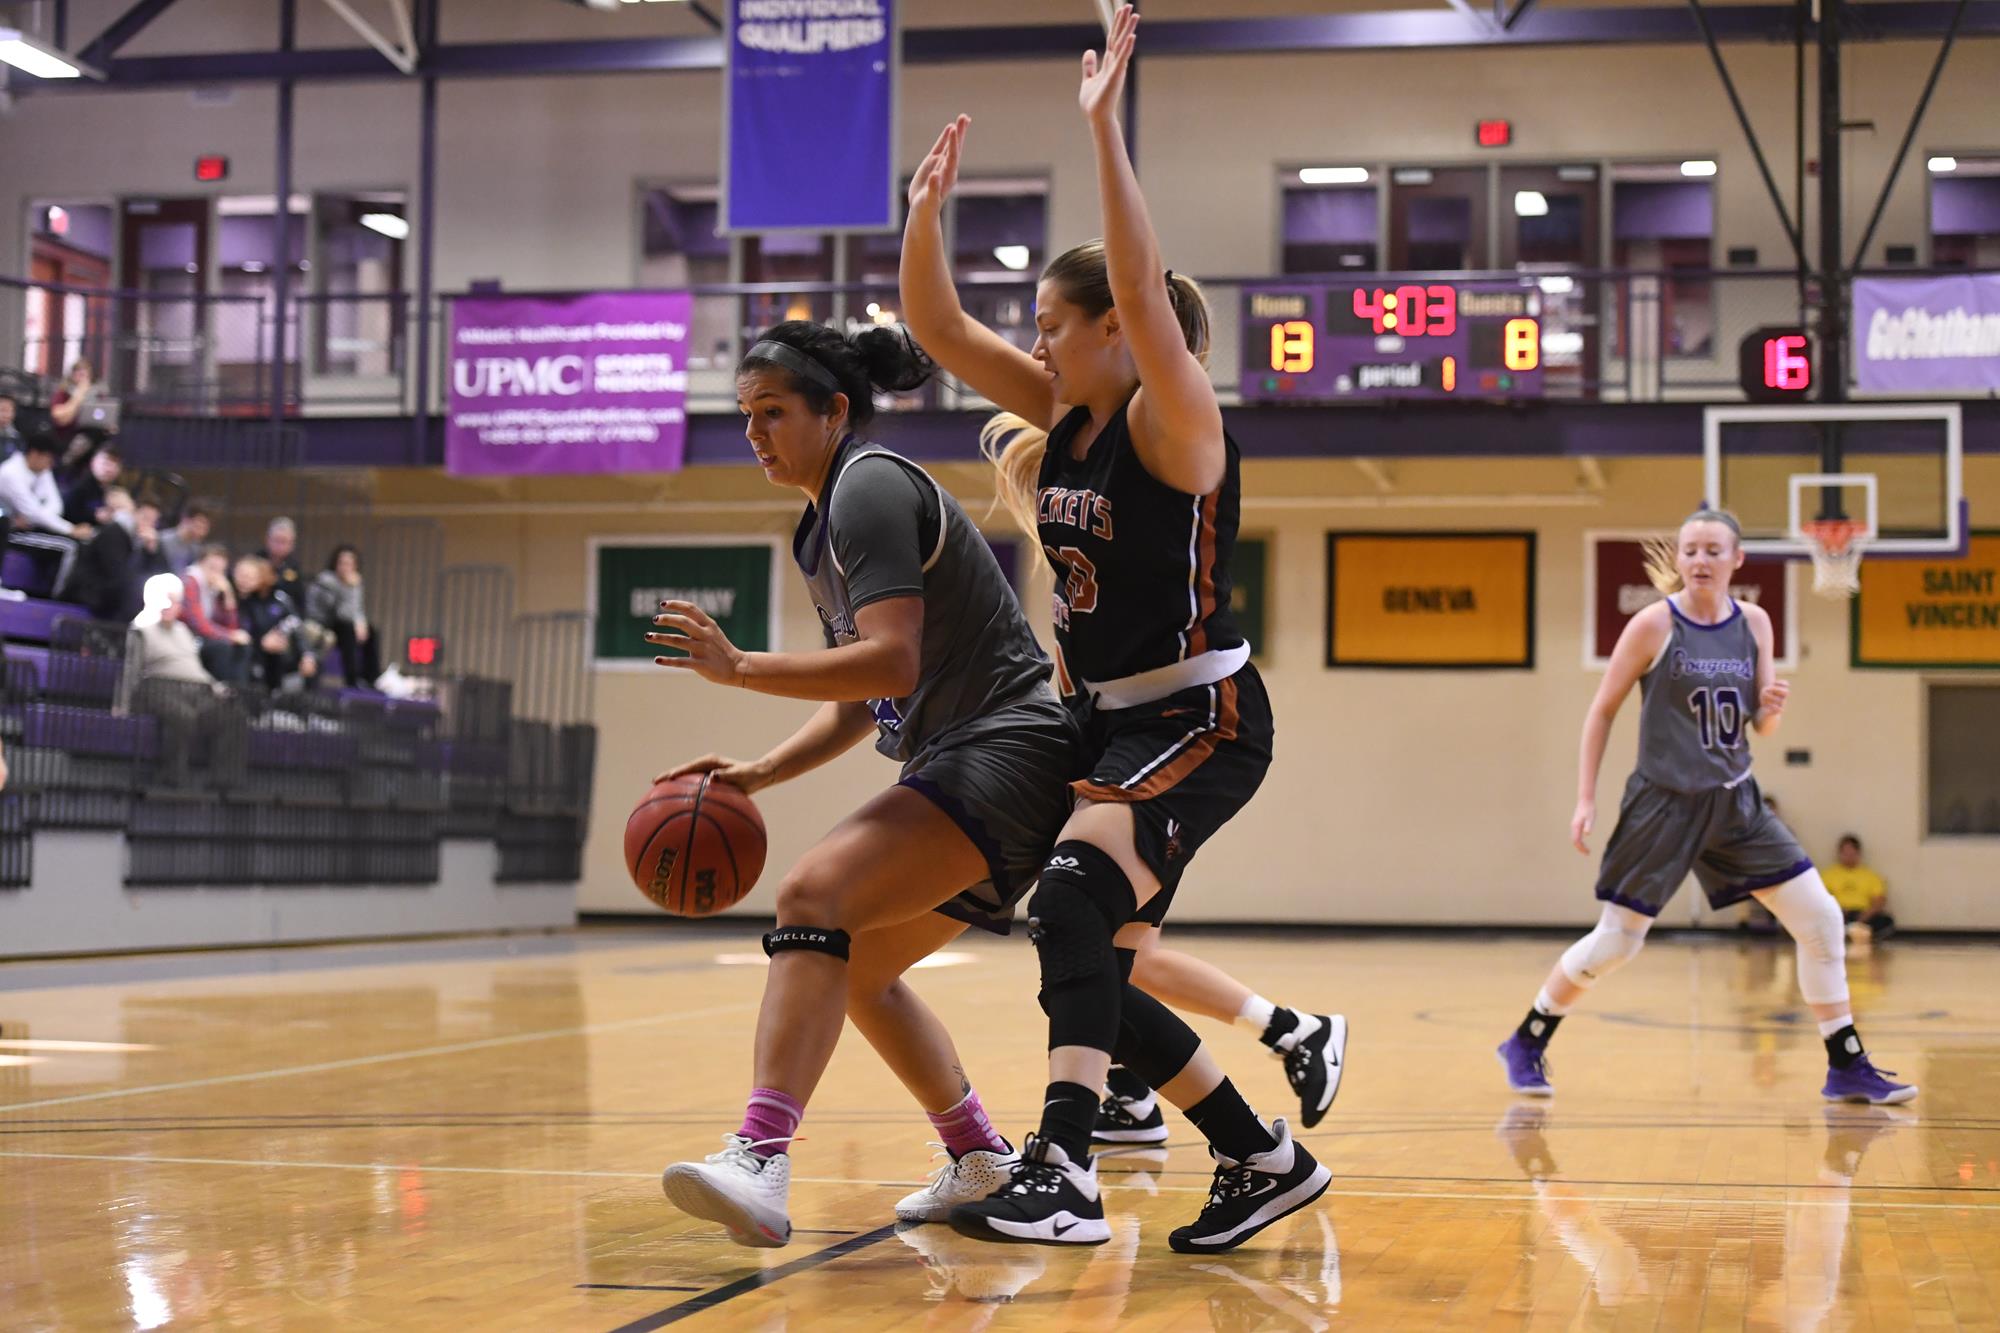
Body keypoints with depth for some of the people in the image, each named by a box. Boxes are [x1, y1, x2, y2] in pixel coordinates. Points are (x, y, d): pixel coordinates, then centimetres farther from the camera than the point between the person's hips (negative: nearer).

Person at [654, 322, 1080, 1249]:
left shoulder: (871, 485, -11)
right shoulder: (823, 528, 19)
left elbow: (891, 663, -23)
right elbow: (862, 704, 22)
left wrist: (739, 668, -20)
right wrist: (759, 774, 9)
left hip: (1009, 751, -11)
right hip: (959, 764, 11)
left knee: (815, 896, -27)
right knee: (857, 968, 19)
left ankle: (760, 1162, -40)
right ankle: (981, 1162, 33)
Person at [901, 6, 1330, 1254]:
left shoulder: (1173, 421, -14)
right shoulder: (1062, 417, 7)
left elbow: (1140, 282, -31)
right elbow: (937, 325, 6)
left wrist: (1104, 125, -33)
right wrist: (928, 209, -9)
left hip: (1202, 719, -9)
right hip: (1109, 720, 9)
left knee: (1076, 892, -29)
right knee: (1093, 967, 8)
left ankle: (1064, 1175, -35)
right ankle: (1267, 1160, 22)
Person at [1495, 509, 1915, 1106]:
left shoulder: (1754, 622, 3)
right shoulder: (1654, 624, -10)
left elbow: (1761, 725, 10)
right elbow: (1602, 710, -3)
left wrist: (1774, 708, -14)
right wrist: (1586, 799, -7)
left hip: (1735, 803, 5)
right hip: (1663, 804, -4)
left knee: (1820, 920, -1)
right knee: (1616, 942, -2)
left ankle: (1848, 1067, 9)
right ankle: (1525, 1045, 18)